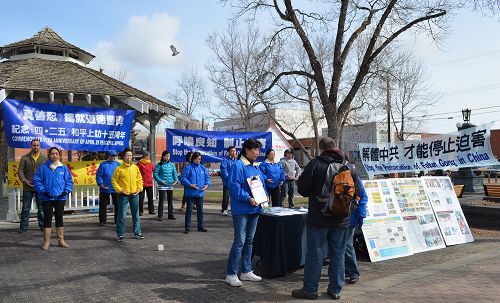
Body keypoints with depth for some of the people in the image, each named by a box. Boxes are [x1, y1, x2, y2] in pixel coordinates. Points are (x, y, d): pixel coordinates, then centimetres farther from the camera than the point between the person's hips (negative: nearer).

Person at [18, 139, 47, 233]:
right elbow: (20, 171, 4)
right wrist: (25, 181, -10)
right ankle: (23, 227, 14)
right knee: (26, 208, 6)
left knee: (41, 208, 7)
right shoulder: (25, 158, 5)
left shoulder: (45, 158, 5)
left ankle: (43, 225, 17)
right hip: (27, 187, 0)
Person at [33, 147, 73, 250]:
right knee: (47, 218, 4)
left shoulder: (64, 168, 2)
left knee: (59, 218, 9)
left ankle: (61, 240, 18)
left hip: (60, 197, 1)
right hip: (47, 198, -1)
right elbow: (36, 180, -1)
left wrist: (66, 191, -6)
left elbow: (69, 180, 6)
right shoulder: (43, 168, -2)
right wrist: (42, 191, -11)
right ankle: (46, 241, 13)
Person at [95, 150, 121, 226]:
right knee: (103, 205, 6)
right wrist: (100, 184, -13)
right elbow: (98, 175, -2)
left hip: (116, 189, 1)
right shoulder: (103, 165, 0)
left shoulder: (118, 165, 5)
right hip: (105, 189, -1)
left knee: (117, 205, 8)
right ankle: (102, 220, 17)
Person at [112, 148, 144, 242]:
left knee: (136, 215, 10)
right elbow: (114, 180, -3)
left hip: (134, 194, 4)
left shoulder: (135, 167, 6)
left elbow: (139, 179, 13)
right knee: (122, 215, 0)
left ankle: (137, 233, 20)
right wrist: (120, 190, -11)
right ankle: (120, 235, 10)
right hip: (123, 195, -3)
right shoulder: (119, 168, -4)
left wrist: (139, 188, 1)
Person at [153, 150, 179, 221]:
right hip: (162, 186, -4)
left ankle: (170, 215, 21)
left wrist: (176, 180, -11)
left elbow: (174, 173, 7)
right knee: (161, 201, 0)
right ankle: (160, 216, 9)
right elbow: (155, 174, -8)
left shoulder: (172, 165, 6)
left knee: (170, 200, 11)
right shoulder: (159, 165, -5)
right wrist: (161, 181, -19)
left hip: (170, 185, 4)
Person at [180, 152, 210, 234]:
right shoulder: (188, 167, -6)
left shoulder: (203, 168, 8)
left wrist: (207, 184, -6)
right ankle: (187, 227, 9)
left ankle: (200, 226, 24)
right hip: (190, 193, -5)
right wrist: (190, 184, -21)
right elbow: (182, 178, -11)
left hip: (200, 193, 5)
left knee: (200, 210, 13)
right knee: (189, 210, 1)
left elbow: (207, 177, 13)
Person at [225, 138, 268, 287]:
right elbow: (233, 185, -20)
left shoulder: (255, 167, 16)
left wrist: (265, 195, 6)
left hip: (254, 208, 9)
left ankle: (246, 271, 26)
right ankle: (231, 274, 3)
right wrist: (247, 198, -24)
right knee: (239, 241, -7)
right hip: (241, 210, -9)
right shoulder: (238, 165, -12)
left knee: (249, 240, 15)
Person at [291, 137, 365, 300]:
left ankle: (310, 289, 12)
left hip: (319, 218, -3)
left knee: (315, 253, 4)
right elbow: (357, 191, 5)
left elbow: (302, 189, -10)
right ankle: (335, 289, 20)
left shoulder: (315, 164, -9)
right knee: (338, 253, 12)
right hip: (341, 219, 4)